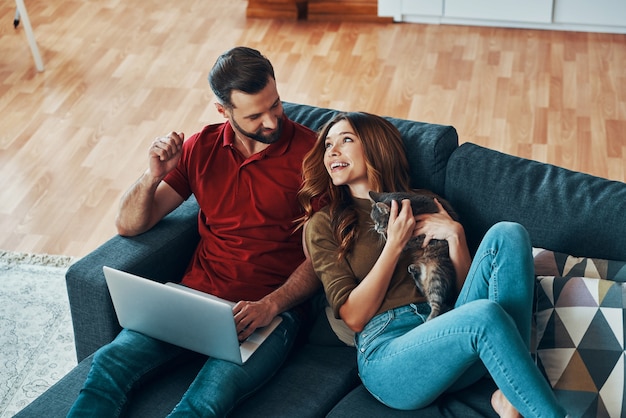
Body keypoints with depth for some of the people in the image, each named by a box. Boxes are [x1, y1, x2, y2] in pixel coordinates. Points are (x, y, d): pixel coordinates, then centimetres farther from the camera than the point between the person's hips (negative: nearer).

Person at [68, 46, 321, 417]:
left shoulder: (309, 151, -2)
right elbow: (129, 226, 11)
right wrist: (153, 176, -8)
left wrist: (270, 305, -18)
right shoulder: (201, 148, 9)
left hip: (273, 311, -3)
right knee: (110, 361, -24)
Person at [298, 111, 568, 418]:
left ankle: (512, 393, -24)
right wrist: (395, 244, -4)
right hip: (387, 351, -5)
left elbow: (463, 291, 17)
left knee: (507, 235, -18)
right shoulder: (323, 225, 12)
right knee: (485, 314, -35)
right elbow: (354, 317, 1)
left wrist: (455, 236, 0)